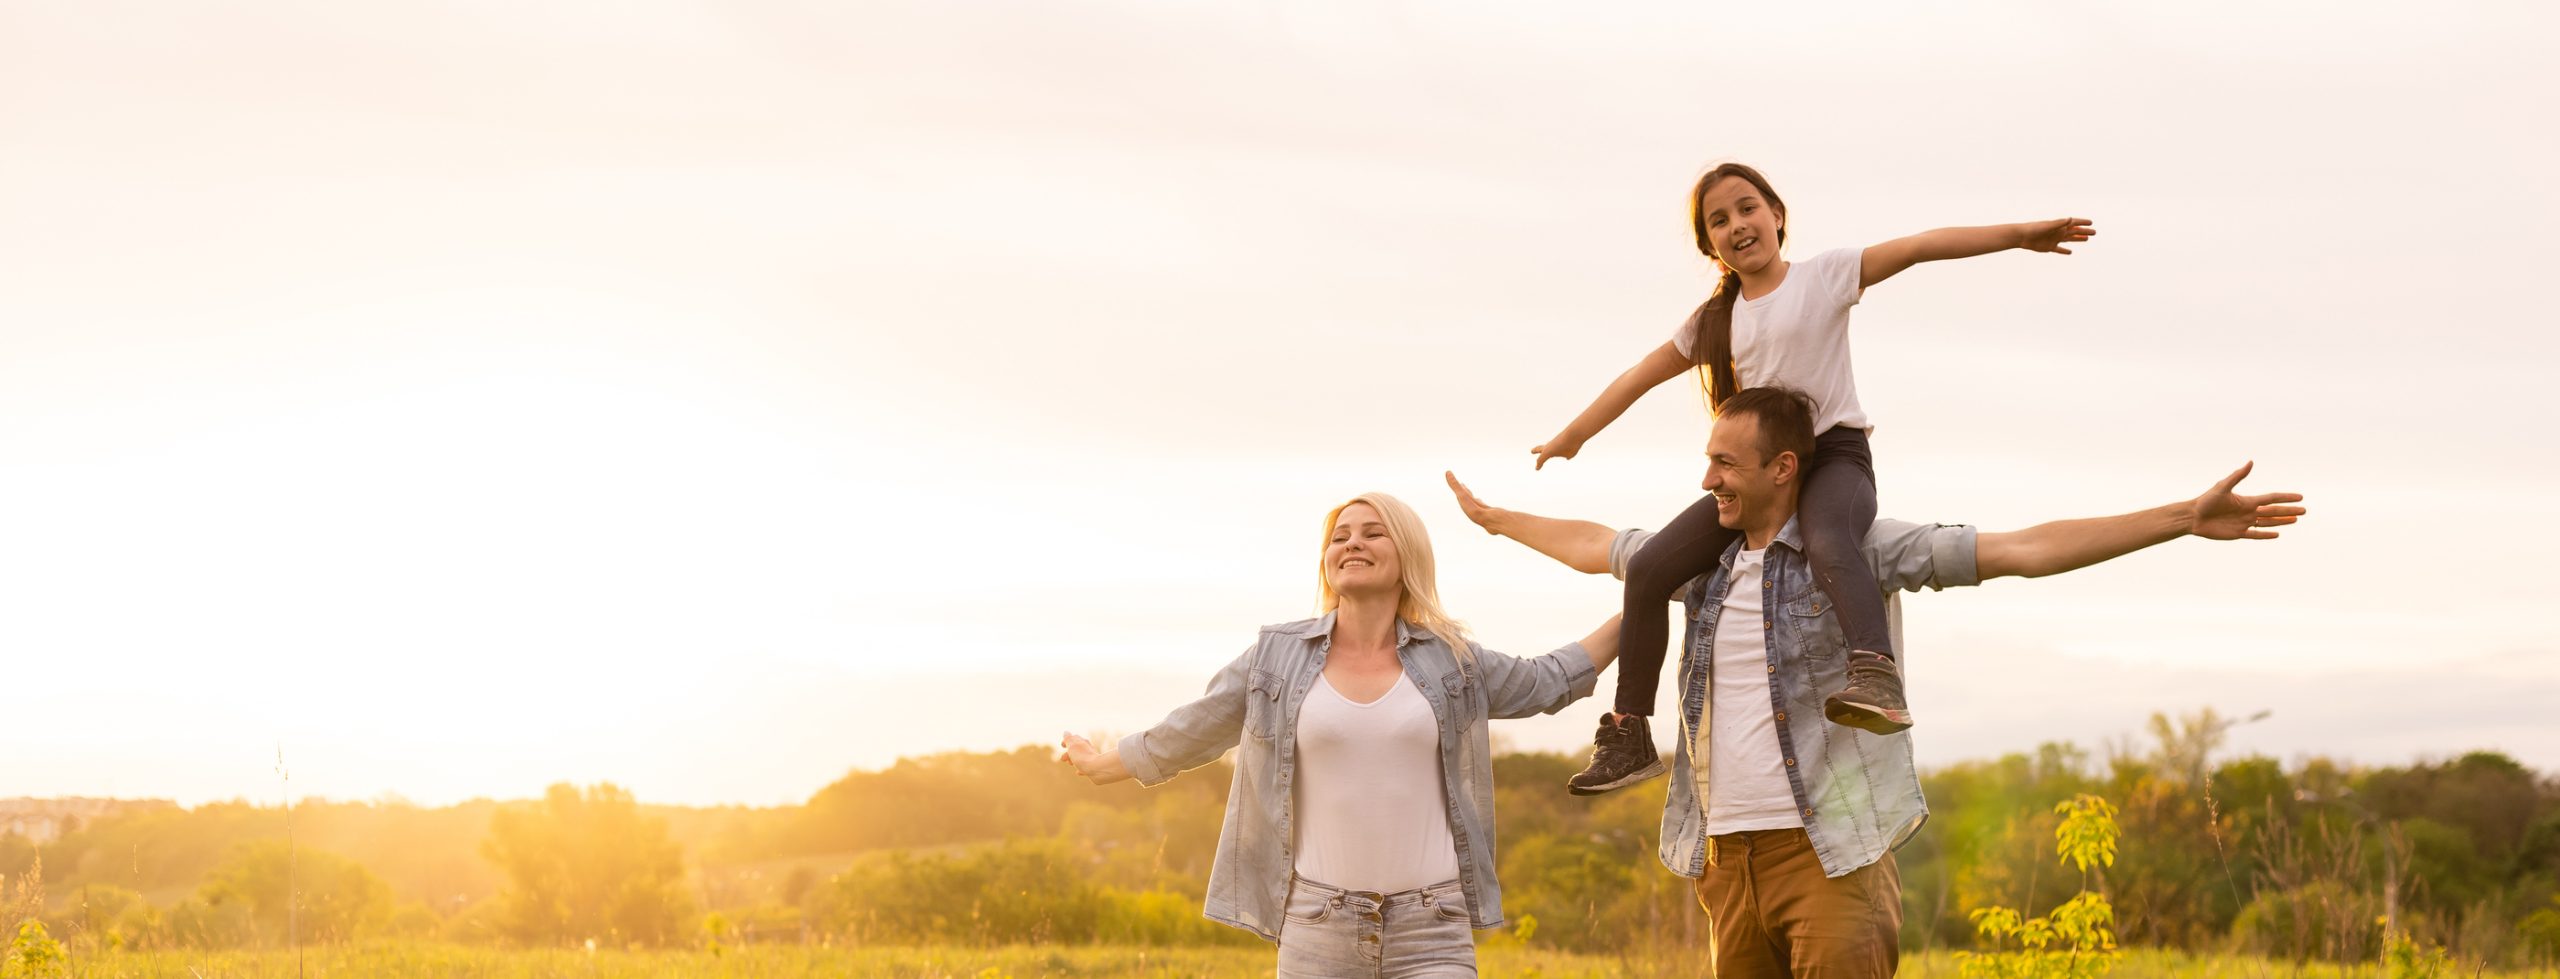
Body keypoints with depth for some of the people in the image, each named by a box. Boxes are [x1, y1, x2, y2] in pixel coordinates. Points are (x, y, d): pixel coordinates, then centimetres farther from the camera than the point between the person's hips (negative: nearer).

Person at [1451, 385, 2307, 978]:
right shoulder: (1704, 558, 12)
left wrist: (2184, 518, -18)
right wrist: (1494, 518, 44)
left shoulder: (1857, 550, -5)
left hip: (1830, 853, -6)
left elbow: (2025, 550, -11)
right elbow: (1590, 544, 31)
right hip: (1727, 852, 6)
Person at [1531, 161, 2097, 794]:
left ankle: (1875, 673, -60)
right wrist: (1570, 438, 28)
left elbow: (1918, 247, -7)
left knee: (1825, 541, -41)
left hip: (1835, 453, -5)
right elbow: (1639, 377, 24)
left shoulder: (1825, 276, 2)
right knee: (1648, 571, -9)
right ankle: (1627, 736, -2)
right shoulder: (1714, 321, 16)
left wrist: (2019, 234, -15)